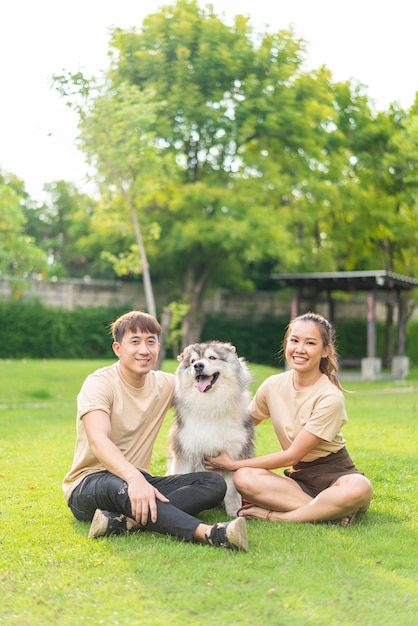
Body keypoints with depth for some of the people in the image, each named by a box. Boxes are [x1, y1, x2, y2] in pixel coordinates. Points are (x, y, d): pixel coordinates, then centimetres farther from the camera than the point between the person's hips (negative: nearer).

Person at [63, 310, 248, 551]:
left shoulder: (165, 385, 6)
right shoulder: (100, 383, -12)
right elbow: (98, 441, -30)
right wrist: (134, 478, -45)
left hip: (138, 481, 6)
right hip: (89, 486, -6)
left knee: (214, 483, -16)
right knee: (118, 485, -41)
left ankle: (122, 521, -34)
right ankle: (208, 533, -52)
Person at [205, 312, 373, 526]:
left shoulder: (330, 398, -16)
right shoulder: (273, 386, -1)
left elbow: (292, 455, -15)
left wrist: (233, 464, -12)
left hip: (333, 474, -3)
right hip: (298, 477, 4)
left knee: (358, 489, -38)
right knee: (244, 478, -25)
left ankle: (275, 515, -23)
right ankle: (328, 511, -22)